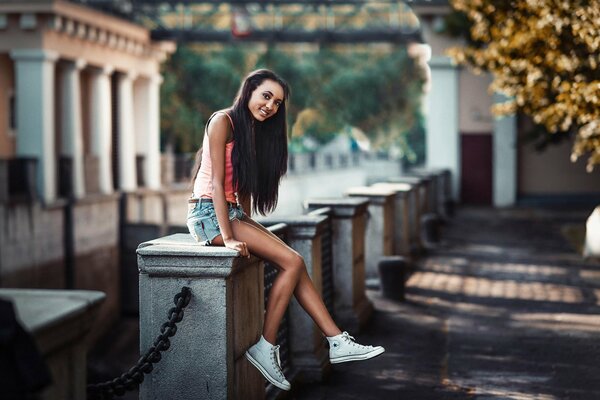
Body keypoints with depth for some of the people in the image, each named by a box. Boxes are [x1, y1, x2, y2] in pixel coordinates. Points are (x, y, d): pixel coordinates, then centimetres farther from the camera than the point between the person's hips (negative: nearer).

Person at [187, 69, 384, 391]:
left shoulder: (253, 131, 15)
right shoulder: (223, 121, -12)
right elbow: (217, 182, -18)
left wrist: (249, 228, 6)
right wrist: (228, 238, -23)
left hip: (232, 213, 8)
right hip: (208, 213, -8)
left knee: (295, 264, -6)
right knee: (292, 262, -17)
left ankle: (337, 342, -6)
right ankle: (265, 348, -13)